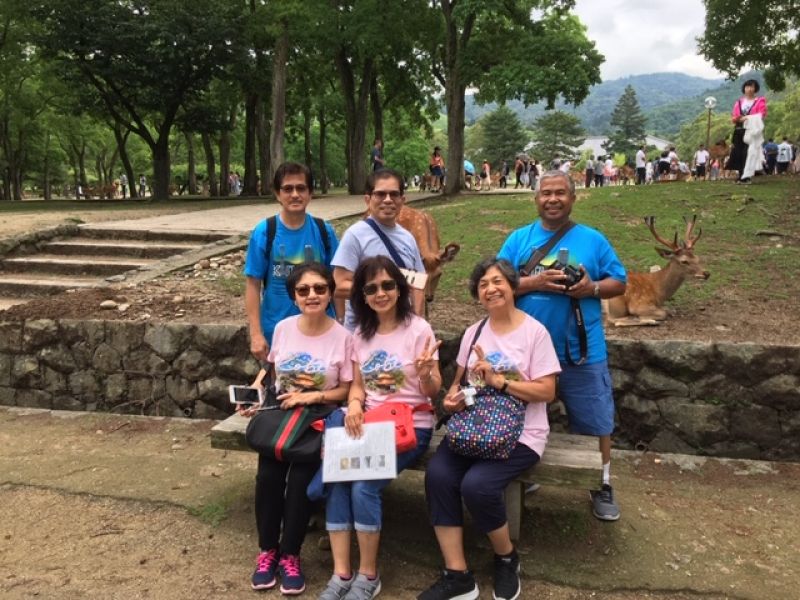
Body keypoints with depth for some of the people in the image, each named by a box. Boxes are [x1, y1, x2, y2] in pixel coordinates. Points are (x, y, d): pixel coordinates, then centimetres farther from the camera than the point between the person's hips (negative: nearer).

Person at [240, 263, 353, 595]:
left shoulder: (342, 336, -8)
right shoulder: (283, 328, 2)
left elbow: (346, 389, -4)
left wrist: (313, 396, -17)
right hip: (280, 412, 3)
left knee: (300, 479, -23)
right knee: (268, 476, -20)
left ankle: (290, 555, 1)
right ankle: (267, 551, 4)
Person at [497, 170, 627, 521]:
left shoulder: (592, 239, 3)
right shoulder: (518, 239, 4)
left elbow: (619, 283, 5)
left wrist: (592, 288, -16)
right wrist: (535, 283, -18)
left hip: (582, 351, 0)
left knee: (595, 423, 8)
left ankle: (603, 486, 28)